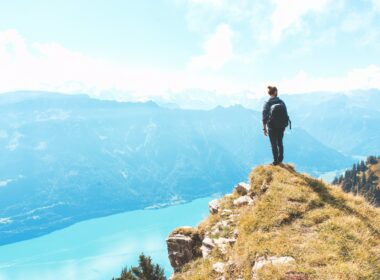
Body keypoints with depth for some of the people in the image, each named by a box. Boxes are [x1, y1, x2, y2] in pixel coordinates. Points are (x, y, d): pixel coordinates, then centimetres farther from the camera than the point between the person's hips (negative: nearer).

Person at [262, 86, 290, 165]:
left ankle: (276, 161, 15)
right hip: (281, 127, 3)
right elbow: (286, 115, 1)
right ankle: (280, 159, 29)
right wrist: (284, 126, 14)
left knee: (274, 144, 8)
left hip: (272, 127, -3)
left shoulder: (267, 104, -13)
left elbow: (264, 117, -13)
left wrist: (264, 128, -4)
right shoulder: (281, 102, -4)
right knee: (280, 143, 20)